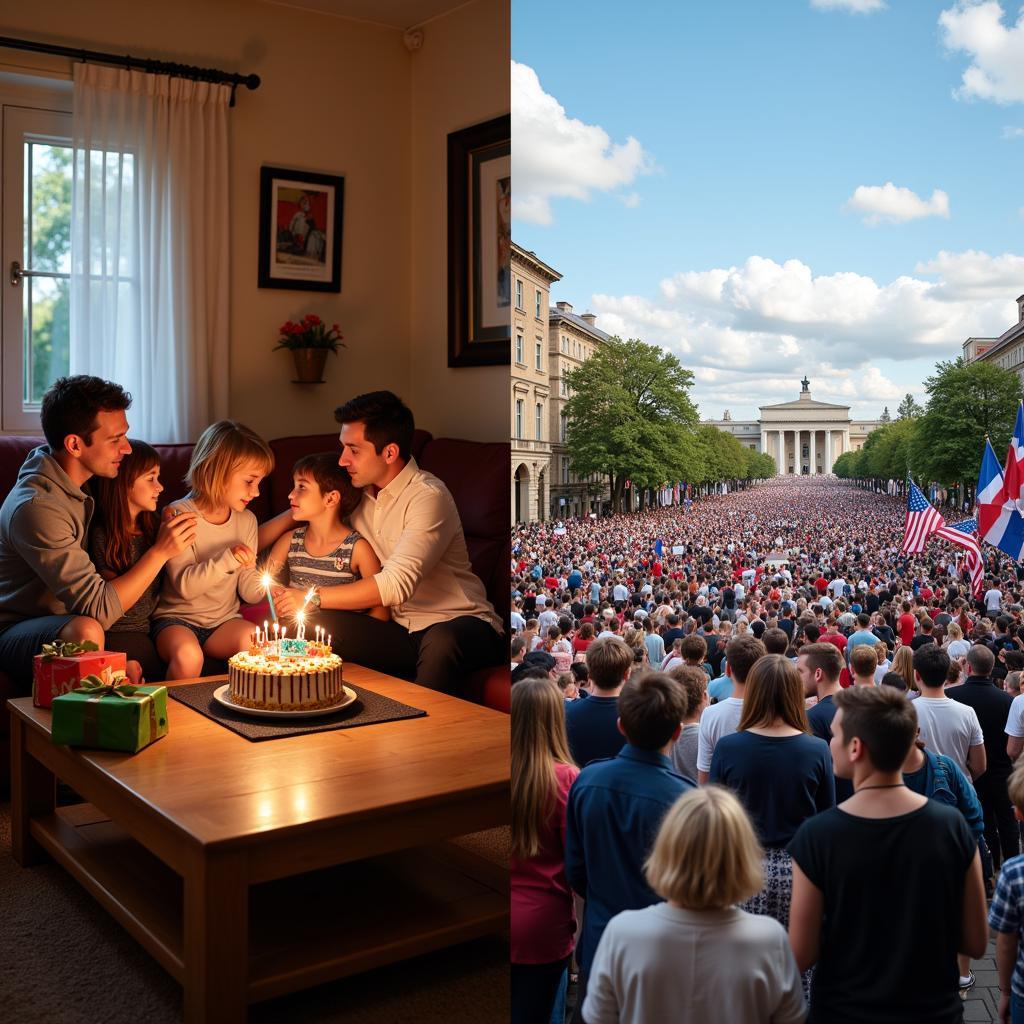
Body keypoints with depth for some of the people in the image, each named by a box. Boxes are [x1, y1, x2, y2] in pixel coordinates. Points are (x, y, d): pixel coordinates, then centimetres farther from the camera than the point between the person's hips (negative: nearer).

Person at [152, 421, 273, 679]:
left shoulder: (246, 520, 8)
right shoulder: (179, 514, -9)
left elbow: (247, 588, 6)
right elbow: (184, 586, -17)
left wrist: (267, 588, -17)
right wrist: (226, 560, -30)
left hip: (224, 620, 4)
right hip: (177, 618, -4)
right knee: (188, 655, -35)